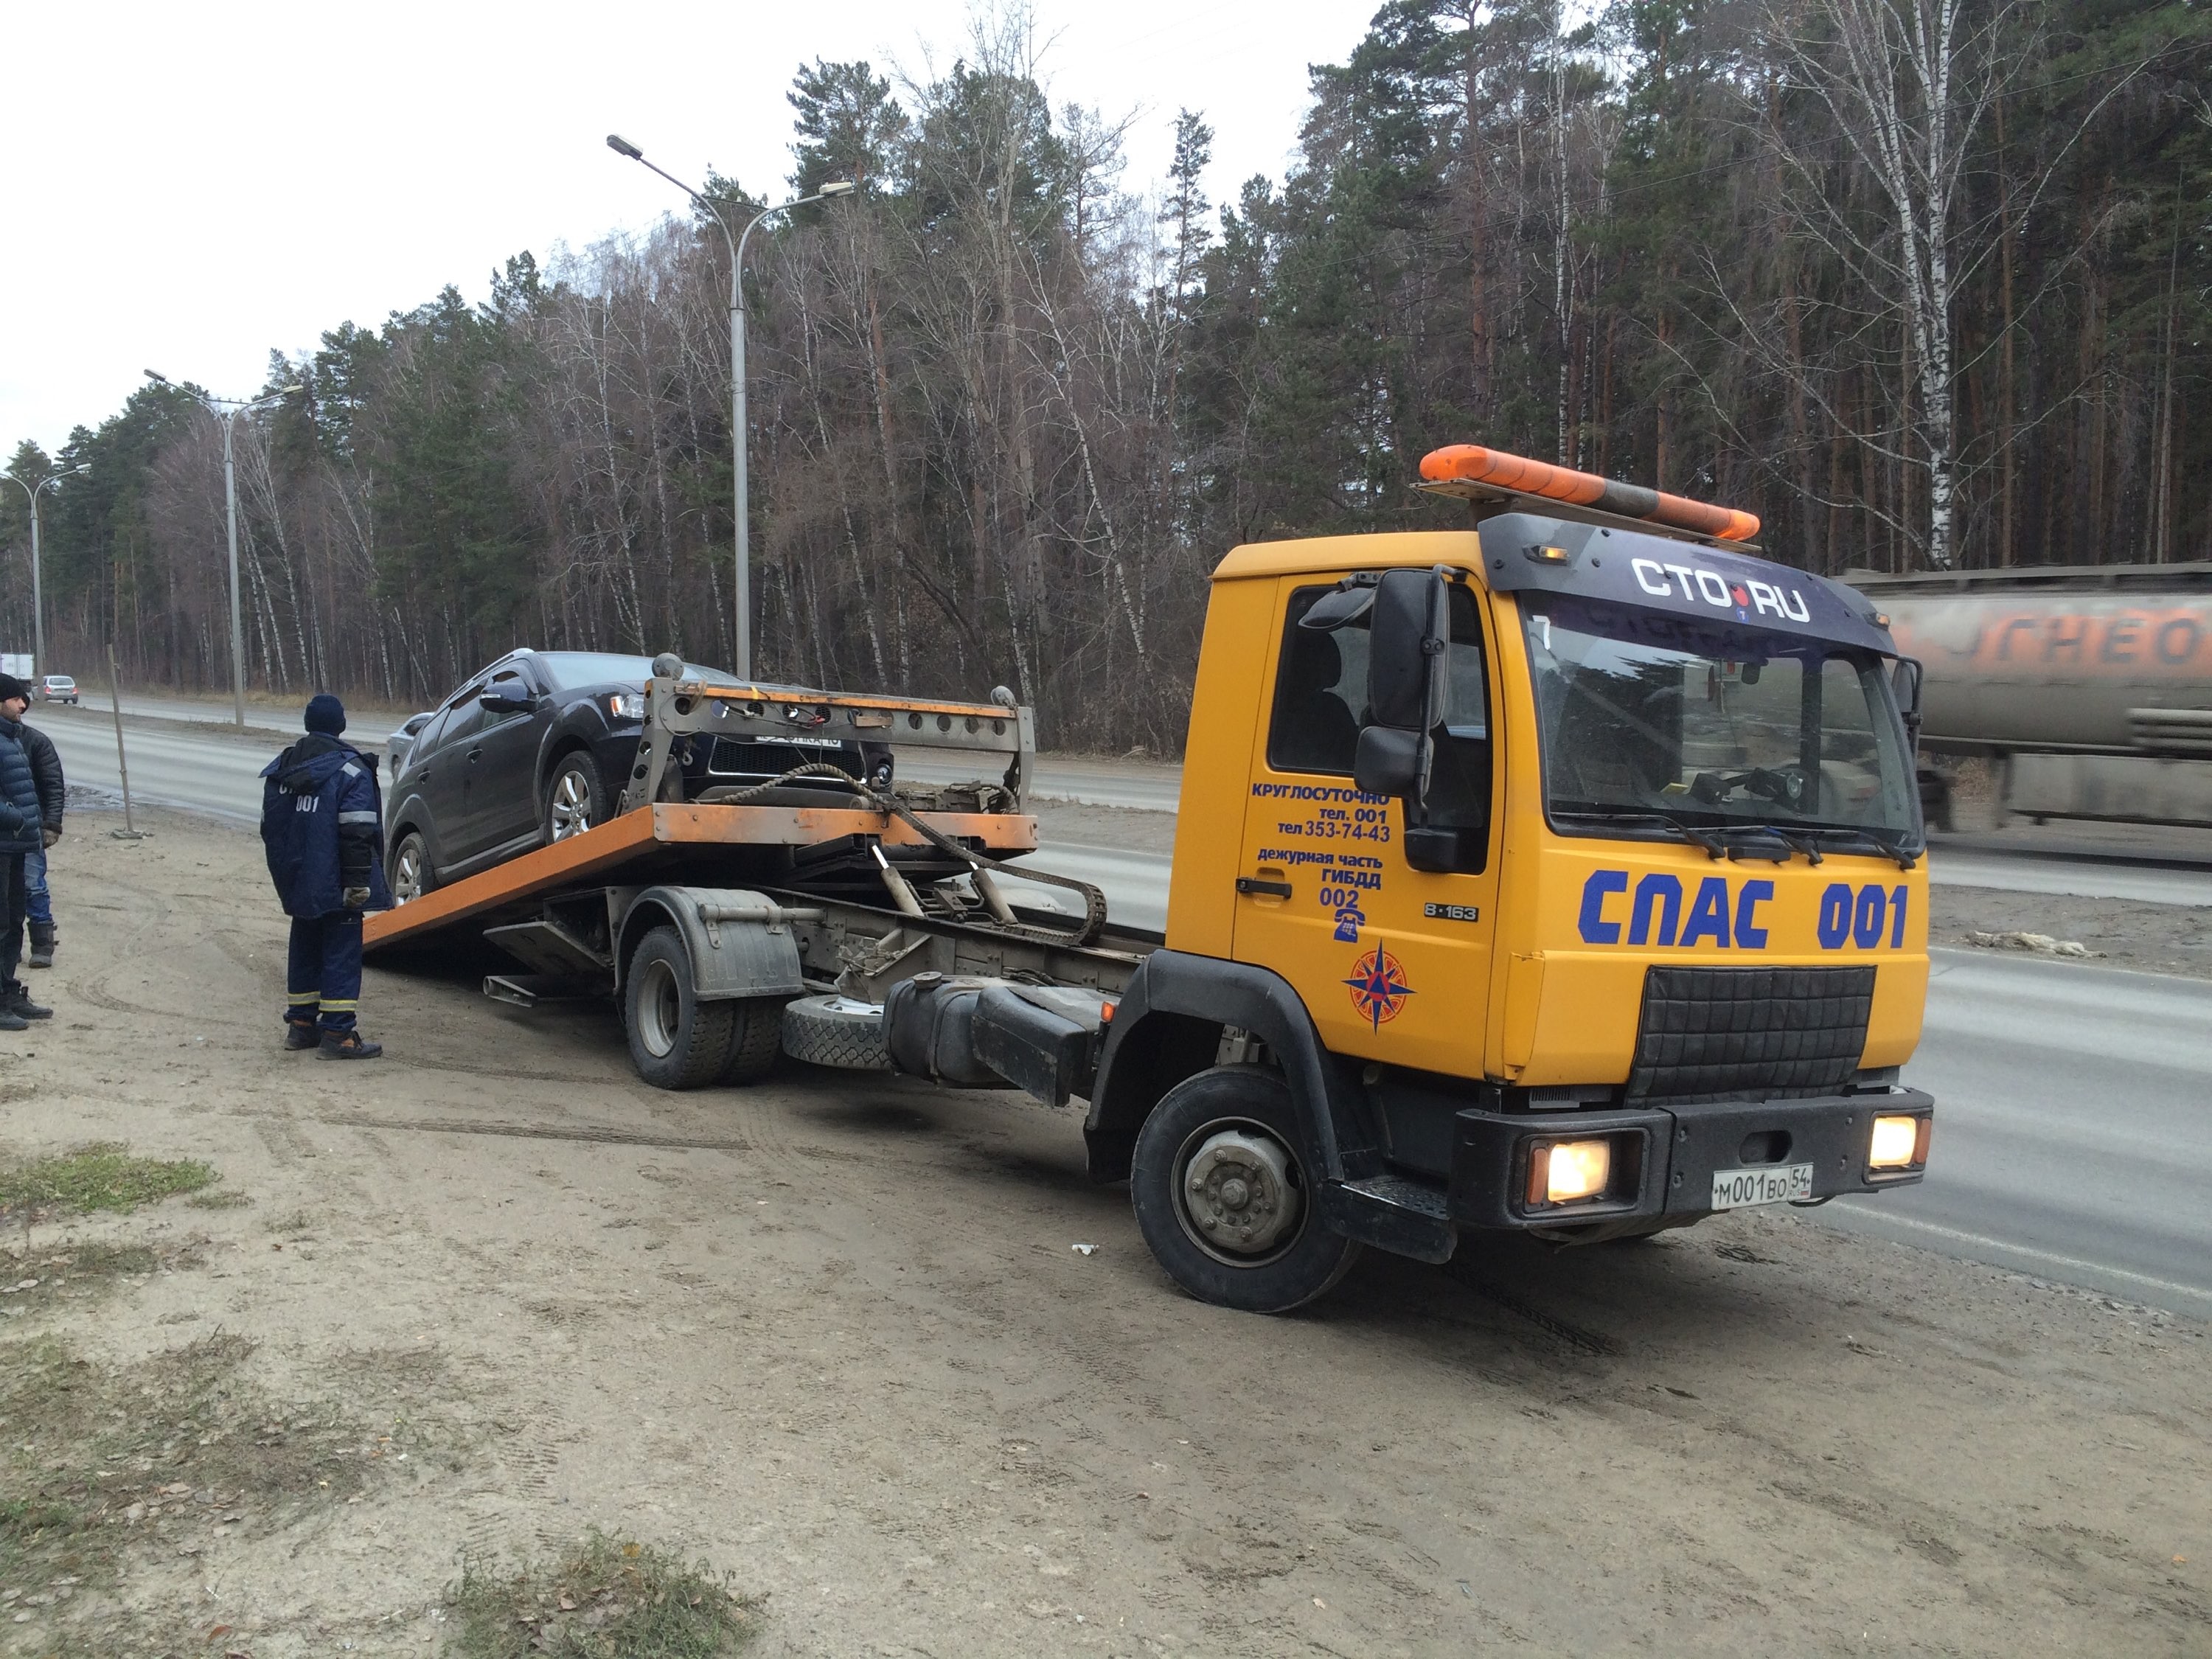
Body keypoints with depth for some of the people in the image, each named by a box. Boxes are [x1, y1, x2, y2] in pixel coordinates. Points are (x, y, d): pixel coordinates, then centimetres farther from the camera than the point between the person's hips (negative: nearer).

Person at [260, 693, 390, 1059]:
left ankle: (300, 1023, 24)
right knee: (341, 952, -4)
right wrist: (358, 882, -18)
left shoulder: (281, 768, 11)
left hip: (297, 883, 7)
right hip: (334, 884, -7)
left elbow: (269, 827, 17)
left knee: (304, 949, 18)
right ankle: (338, 1033, -6)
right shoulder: (350, 770, -13)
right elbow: (357, 833, -20)